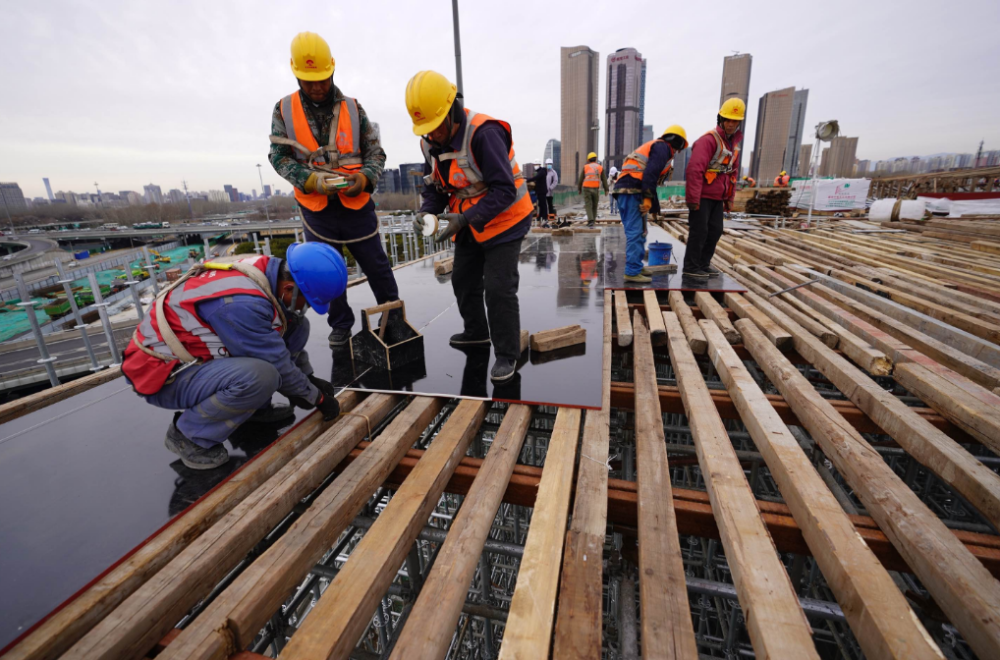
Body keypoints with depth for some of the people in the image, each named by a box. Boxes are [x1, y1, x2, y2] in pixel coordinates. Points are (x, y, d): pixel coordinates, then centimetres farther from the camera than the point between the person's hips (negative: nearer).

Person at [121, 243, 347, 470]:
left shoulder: (270, 272, -8)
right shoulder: (242, 301, -34)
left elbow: (291, 337, 8)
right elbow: (277, 365, -24)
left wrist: (310, 377, 11)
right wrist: (318, 398, -9)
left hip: (198, 355, 8)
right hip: (164, 372, -8)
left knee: (297, 325, -3)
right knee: (259, 375, -36)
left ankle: (256, 406, 9)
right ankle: (187, 434, -7)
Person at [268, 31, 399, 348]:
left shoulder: (352, 108, 2)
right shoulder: (284, 110, 3)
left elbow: (376, 153, 4)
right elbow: (279, 156, 0)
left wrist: (365, 178, -17)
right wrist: (312, 180, -18)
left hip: (356, 205, -1)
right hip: (315, 208, 1)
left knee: (377, 266, 6)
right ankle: (341, 325, 27)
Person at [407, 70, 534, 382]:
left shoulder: (484, 133, -26)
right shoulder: (430, 141, -1)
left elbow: (504, 191, -28)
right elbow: (435, 187, 6)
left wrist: (464, 219, -35)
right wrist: (426, 211, -15)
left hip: (504, 219, -8)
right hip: (469, 223, 8)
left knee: (499, 288, -11)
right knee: (463, 280, 15)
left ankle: (507, 354, 5)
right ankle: (477, 331, 38)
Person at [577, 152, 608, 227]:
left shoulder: (585, 167, 6)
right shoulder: (600, 167, 8)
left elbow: (581, 179, 8)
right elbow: (604, 179, 5)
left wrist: (579, 189, 17)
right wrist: (606, 190, 8)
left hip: (586, 188, -1)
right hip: (596, 189, 1)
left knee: (588, 205, -2)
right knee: (594, 205, 14)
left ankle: (591, 220, -18)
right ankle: (593, 220, 19)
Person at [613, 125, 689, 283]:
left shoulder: (657, 147, 29)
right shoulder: (662, 147, -1)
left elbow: (651, 177, 28)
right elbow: (650, 174, -17)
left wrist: (655, 207, 27)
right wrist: (648, 198, -20)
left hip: (628, 190, 10)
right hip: (631, 190, -10)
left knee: (639, 231, 14)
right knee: (635, 232, -11)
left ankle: (635, 266, 20)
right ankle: (632, 272, -11)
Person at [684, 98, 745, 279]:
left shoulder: (734, 142, 15)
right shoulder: (709, 140, -13)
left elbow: (732, 171, 20)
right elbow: (694, 169, -22)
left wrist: (730, 198, 17)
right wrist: (693, 198, -26)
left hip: (717, 197, 8)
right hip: (702, 196, -8)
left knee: (715, 231, 8)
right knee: (699, 231, -5)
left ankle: (703, 264, 19)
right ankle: (691, 267, 4)